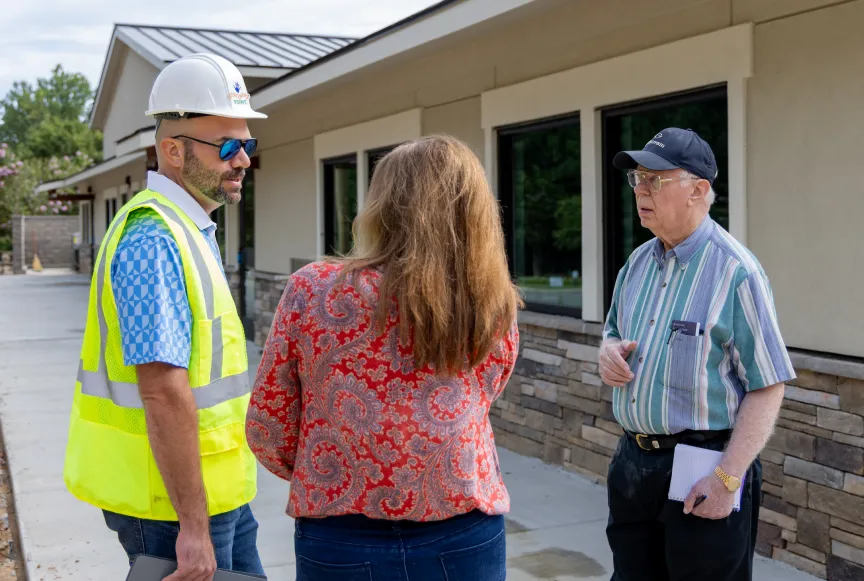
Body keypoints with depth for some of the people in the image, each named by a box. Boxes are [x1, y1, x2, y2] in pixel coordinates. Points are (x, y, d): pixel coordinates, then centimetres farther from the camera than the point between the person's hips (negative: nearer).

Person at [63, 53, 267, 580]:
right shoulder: (155, 240, -21)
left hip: (216, 494, 9)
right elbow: (164, 391, -26)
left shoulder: (191, 232, 11)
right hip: (174, 499, -9)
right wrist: (192, 525, -24)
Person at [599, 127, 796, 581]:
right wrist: (609, 350, -1)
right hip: (632, 461, 7)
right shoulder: (637, 262, 8)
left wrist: (728, 477, -20)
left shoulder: (735, 270, -16)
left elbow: (767, 387, -17)